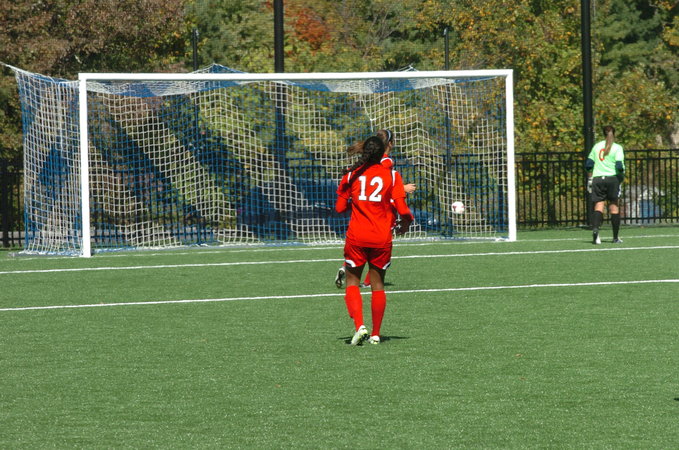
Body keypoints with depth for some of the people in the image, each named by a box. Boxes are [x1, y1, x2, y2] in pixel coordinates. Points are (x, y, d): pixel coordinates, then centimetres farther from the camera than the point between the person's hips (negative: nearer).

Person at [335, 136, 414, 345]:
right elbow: (401, 208, -9)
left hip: (356, 237, 0)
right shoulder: (391, 175, -2)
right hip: (382, 238, 0)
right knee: (378, 285, 12)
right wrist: (406, 222, 13)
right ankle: (375, 334, 13)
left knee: (352, 282, 9)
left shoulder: (352, 174, 2)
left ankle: (360, 326, -12)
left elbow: (340, 207, 4)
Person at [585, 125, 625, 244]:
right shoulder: (617, 147, 0)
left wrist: (589, 179, 19)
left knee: (598, 205, -5)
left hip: (597, 178, 2)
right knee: (614, 206, 7)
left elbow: (588, 165, 12)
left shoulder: (597, 146, 11)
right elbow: (619, 165, -10)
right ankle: (616, 237, 11)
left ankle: (595, 228, -32)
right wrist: (621, 177, 3)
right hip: (612, 177, -2)